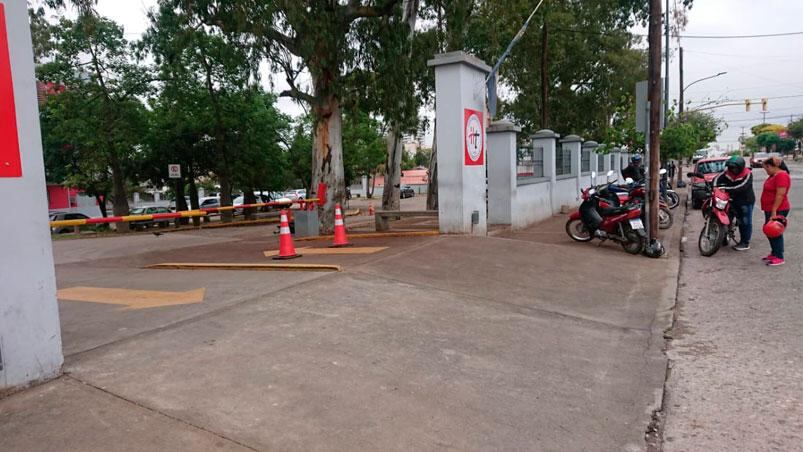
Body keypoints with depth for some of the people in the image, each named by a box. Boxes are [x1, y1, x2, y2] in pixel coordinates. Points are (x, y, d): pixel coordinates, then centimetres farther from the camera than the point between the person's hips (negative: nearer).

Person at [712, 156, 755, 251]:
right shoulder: (727, 172, -1)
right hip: (734, 200, 6)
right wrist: (715, 187, -33)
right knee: (740, 222, 16)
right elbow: (718, 178, -12)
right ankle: (742, 241, 28)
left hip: (746, 201, -6)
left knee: (746, 222, -2)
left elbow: (741, 187, -29)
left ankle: (746, 243, 5)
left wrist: (726, 188, -37)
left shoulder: (747, 174, -17)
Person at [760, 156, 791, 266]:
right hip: (770, 210, 10)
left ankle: (779, 257, 1)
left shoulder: (781, 176, -18)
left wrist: (774, 211, -25)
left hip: (777, 210, -10)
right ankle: (774, 253, 25)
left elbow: (780, 195, -24)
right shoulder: (773, 176, 13)